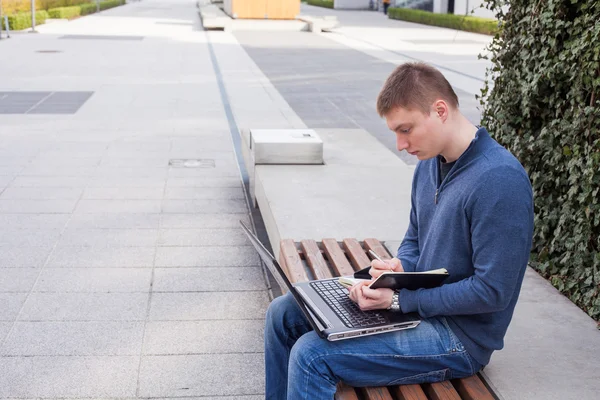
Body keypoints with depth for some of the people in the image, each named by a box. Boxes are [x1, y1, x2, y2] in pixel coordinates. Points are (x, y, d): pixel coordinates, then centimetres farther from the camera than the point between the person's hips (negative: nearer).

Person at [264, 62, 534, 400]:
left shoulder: (500, 180, -24)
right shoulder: (430, 164, 4)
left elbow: (492, 291, -23)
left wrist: (400, 299, -21)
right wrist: (398, 269, -7)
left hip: (461, 336, -9)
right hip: (418, 303, 9)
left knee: (311, 356, -21)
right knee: (283, 313, 7)